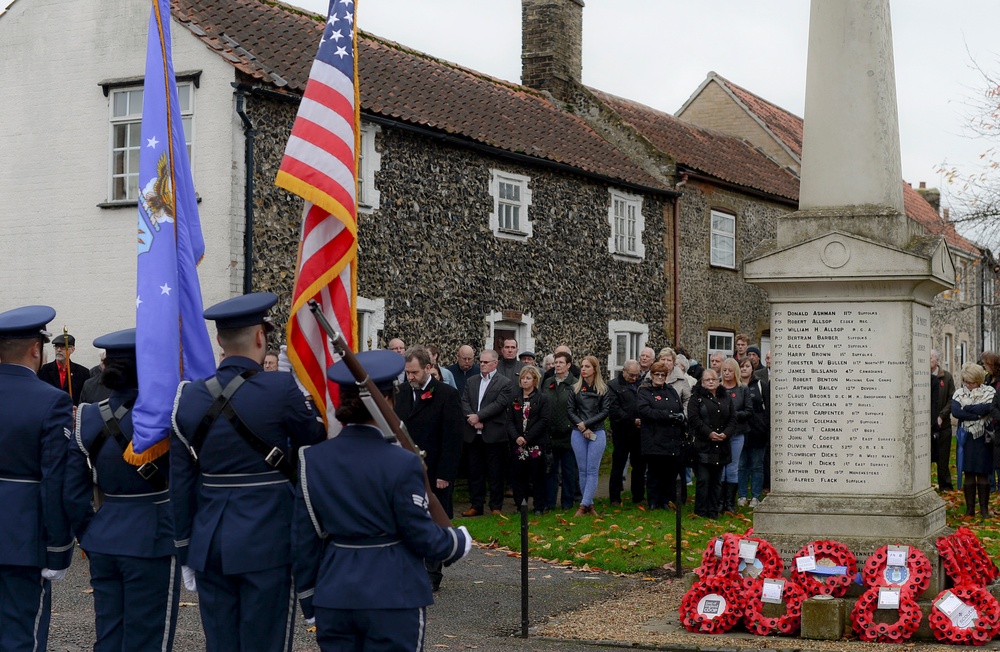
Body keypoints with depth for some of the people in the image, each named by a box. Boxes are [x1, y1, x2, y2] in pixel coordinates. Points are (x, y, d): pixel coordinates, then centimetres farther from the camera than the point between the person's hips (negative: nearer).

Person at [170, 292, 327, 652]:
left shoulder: (189, 397, 3)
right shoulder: (281, 389, -12)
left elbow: (180, 484, 7)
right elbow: (318, 441, 2)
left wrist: (185, 554, 15)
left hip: (209, 543, 5)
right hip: (267, 542, -4)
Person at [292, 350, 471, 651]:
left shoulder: (312, 460, -1)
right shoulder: (402, 464, -14)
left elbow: (305, 539, 4)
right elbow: (422, 535, -8)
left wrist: (309, 599, 15)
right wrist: (460, 540, 13)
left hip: (333, 597, 4)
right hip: (393, 598, -4)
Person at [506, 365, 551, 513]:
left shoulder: (542, 399, 0)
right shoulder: (514, 398, 9)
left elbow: (544, 421, -8)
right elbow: (509, 420, 5)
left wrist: (527, 438, -14)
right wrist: (516, 437, -12)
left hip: (536, 444, -3)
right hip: (517, 444, 3)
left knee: (537, 476, 2)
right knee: (518, 475, 3)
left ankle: (539, 507, 9)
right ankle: (520, 505, 12)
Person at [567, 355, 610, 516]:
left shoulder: (603, 389, 2)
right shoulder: (576, 388, 6)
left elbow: (605, 411, -4)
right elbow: (570, 410, 3)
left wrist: (586, 423, -12)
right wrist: (582, 428, -9)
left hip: (597, 433, -2)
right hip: (578, 434, 2)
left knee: (592, 471, -5)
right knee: (582, 471, 3)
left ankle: (583, 505, -6)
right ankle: (590, 504, 11)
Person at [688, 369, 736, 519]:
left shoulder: (726, 398, 14)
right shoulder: (697, 398, 0)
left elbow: (732, 419, 10)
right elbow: (694, 419, -10)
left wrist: (725, 434, -7)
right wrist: (709, 433, -17)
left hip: (721, 445, 5)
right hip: (702, 445, -5)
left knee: (717, 480, 9)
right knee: (703, 479, -6)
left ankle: (714, 511, 15)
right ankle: (701, 512, 0)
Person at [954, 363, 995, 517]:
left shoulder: (989, 392, 0)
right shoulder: (959, 393, 5)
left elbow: (987, 408, -19)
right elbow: (955, 412, -12)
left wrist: (966, 408, -10)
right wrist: (977, 415, -14)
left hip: (983, 439, -1)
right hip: (966, 439, 1)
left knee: (983, 474, 2)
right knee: (968, 474, 3)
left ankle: (984, 508, 10)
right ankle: (970, 508, 9)